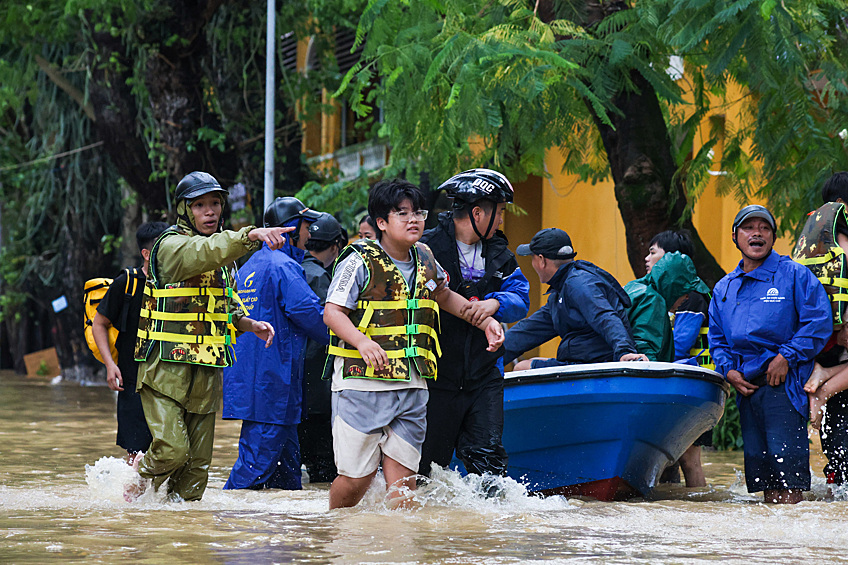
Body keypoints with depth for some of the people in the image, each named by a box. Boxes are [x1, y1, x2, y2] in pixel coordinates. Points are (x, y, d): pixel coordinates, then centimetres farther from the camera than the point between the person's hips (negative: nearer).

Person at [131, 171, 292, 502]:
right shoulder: (172, 245, -9)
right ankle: (136, 476, 12)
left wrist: (249, 325, 8)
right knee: (172, 451, -16)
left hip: (207, 372, 7)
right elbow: (204, 253, -32)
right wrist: (251, 235, -47)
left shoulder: (222, 257, 17)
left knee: (197, 462, 7)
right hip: (167, 367, -7)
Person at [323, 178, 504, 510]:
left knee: (403, 475, -1)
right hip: (363, 383, -5)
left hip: (412, 386, 5)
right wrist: (363, 342, -30)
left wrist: (484, 321, 21)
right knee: (356, 477, -3)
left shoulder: (424, 259, 11)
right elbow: (332, 312, -13)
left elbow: (443, 296, 30)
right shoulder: (360, 261, -8)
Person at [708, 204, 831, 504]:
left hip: (784, 382, -6)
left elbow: (818, 321, -7)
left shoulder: (794, 275, 1)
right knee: (756, 454, 7)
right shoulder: (724, 289, 18)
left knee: (785, 452, -12)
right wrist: (728, 370, 4)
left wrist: (787, 357, -13)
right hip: (746, 386, 6)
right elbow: (717, 338, 23)